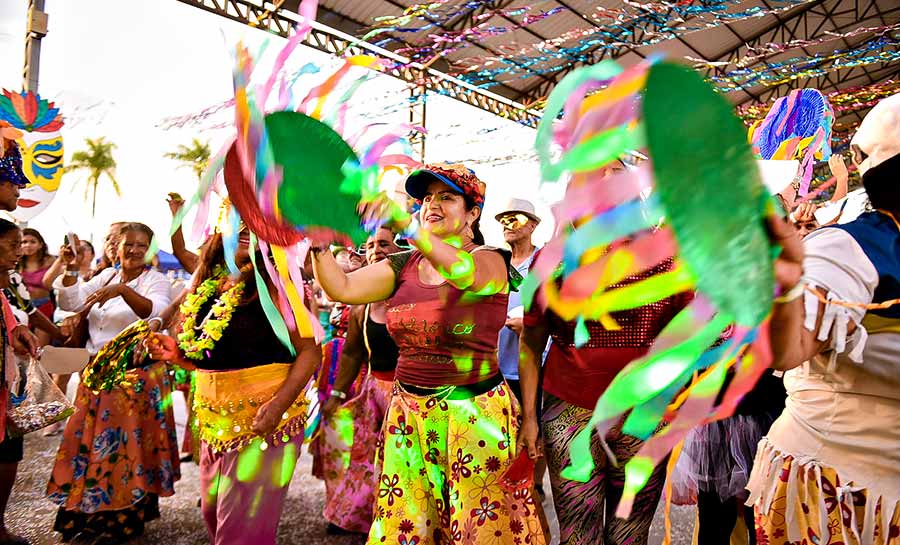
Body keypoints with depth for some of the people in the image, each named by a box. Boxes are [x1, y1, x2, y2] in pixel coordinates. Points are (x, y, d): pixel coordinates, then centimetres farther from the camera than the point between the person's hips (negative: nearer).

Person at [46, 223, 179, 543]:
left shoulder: (155, 280, -5)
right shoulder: (106, 275, 12)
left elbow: (157, 312, -23)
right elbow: (70, 303, 8)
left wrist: (123, 290, -35)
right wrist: (72, 269, -4)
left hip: (138, 375, -5)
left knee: (128, 441, -1)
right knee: (92, 439, 9)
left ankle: (127, 516, 12)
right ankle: (88, 512, 23)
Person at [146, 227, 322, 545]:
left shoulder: (272, 284, -12)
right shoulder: (209, 286, 8)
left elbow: (309, 352, -17)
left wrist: (279, 404, -28)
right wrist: (176, 354, -1)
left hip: (262, 418, -7)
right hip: (217, 420, 7)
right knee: (212, 512, 19)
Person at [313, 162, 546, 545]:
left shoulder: (490, 260, -6)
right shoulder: (404, 265, 9)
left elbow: (465, 272, -30)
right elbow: (343, 288, 0)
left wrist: (404, 223, -43)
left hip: (473, 411, -4)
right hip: (408, 409, 4)